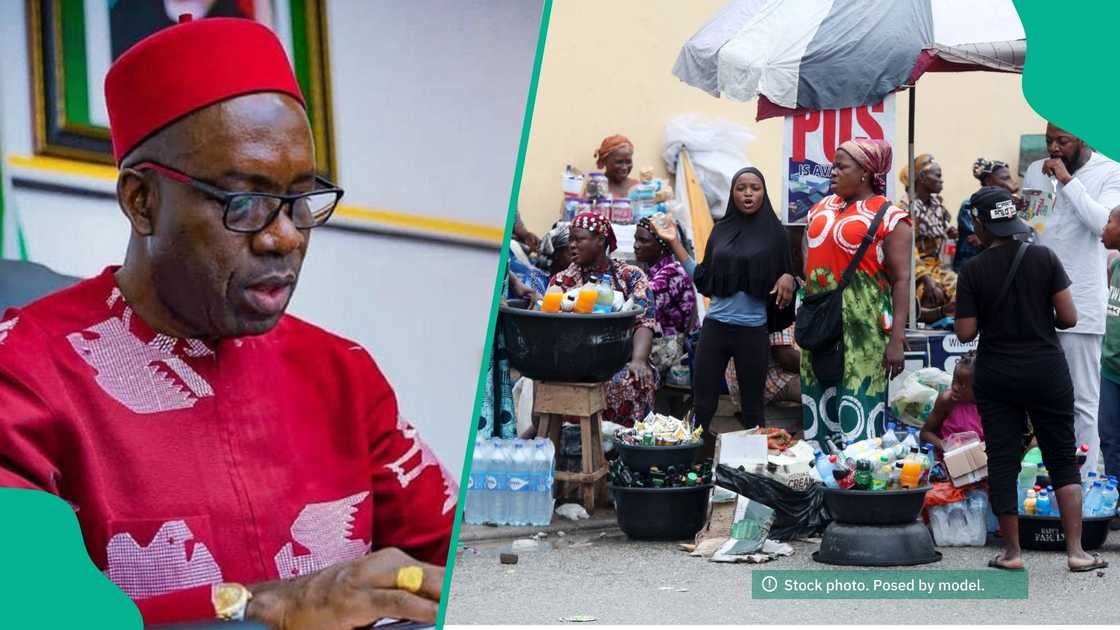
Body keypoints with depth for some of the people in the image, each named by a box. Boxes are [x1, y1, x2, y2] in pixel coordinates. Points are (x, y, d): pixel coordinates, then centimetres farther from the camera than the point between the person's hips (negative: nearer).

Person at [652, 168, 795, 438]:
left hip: (753, 330, -2)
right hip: (715, 326, 2)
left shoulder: (775, 232, -2)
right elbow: (703, 279, 8)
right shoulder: (721, 229, 6)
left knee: (752, 405, 9)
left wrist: (788, 279, -19)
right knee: (702, 403, 4)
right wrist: (674, 242, 5)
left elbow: (785, 277, 4)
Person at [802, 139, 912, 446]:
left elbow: (902, 279, -9)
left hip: (863, 331, -6)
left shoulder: (889, 218, -5)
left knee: (858, 414, -9)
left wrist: (897, 339, -15)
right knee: (818, 408, 5)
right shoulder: (822, 208, 15)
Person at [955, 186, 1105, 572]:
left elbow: (965, 333, -9)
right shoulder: (1044, 258, -7)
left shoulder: (973, 271, -8)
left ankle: (1012, 551, 8)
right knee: (1063, 460, 7)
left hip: (995, 376, 0)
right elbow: (1069, 318, -8)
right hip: (1047, 371, 0)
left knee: (1002, 461, 7)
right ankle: (1075, 550, -1)